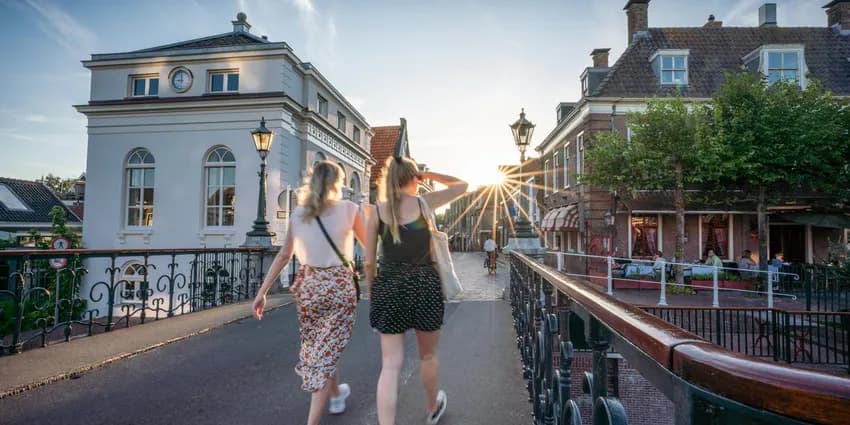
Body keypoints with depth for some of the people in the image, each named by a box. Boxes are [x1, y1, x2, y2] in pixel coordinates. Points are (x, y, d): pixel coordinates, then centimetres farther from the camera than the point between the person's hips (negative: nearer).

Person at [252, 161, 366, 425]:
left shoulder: (298, 213, 4)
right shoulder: (348, 209, -5)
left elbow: (284, 255, 3)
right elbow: (368, 244, 7)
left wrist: (262, 291, 8)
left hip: (309, 284, 5)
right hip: (338, 284, -4)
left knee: (317, 346, 23)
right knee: (328, 351, 4)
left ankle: (336, 395, 46)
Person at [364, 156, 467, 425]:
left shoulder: (377, 211, 0)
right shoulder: (425, 203, -4)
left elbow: (369, 262, 1)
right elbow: (462, 185, 10)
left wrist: (371, 294, 14)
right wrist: (427, 175, 8)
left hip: (389, 288, 1)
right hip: (424, 286, 0)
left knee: (390, 365, 4)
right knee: (428, 356, 21)